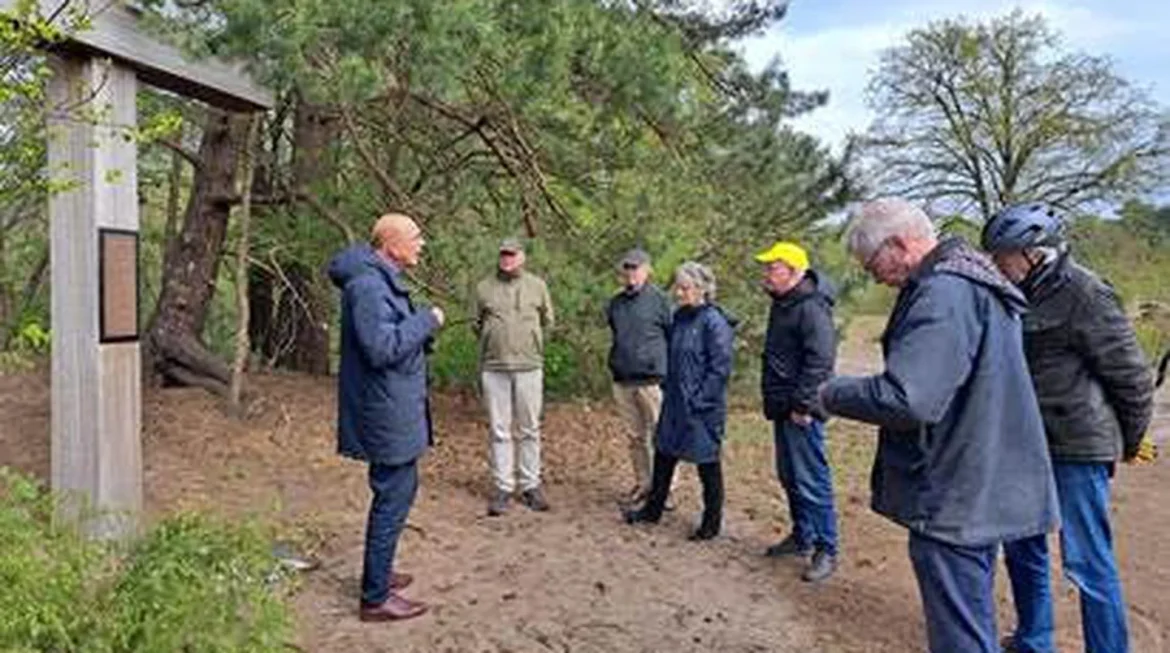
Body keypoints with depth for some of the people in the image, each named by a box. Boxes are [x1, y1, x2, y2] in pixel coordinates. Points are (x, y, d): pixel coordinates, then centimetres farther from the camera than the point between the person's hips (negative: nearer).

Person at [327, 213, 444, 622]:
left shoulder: (383, 281, 13)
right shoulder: (368, 285, -20)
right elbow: (381, 347, -28)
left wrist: (422, 326, 5)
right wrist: (426, 320, -19)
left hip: (394, 410, 11)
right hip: (387, 415, -11)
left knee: (398, 492, 22)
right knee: (393, 500, -2)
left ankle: (379, 572, 37)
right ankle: (375, 599, 11)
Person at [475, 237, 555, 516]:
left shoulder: (537, 285, 6)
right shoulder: (484, 288, 5)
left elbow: (548, 321, 15)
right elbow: (476, 324, 15)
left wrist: (531, 341, 11)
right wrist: (492, 340, 8)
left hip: (529, 366, 0)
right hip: (493, 367, 0)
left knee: (530, 429, 7)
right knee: (499, 431, 4)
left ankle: (530, 485, 16)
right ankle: (503, 487, 12)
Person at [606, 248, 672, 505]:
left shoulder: (659, 300, -5)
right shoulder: (616, 303, 10)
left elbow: (674, 337, -3)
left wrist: (669, 371, -6)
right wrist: (616, 363, 14)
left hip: (652, 380, -5)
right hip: (623, 381, 5)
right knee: (636, 436, 14)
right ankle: (642, 483, 25)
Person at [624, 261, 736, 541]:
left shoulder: (714, 322, -15)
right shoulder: (679, 318, 9)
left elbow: (720, 368, -18)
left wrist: (699, 399, -18)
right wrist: (668, 386, 13)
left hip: (702, 408, -8)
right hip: (675, 403, 8)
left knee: (707, 465, 6)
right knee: (663, 454, 15)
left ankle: (712, 523, 20)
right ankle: (653, 509, 31)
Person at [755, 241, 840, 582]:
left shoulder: (811, 307, -18)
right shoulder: (783, 304, 13)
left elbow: (820, 359, -24)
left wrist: (802, 404, -22)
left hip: (801, 412, -10)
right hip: (783, 408, 10)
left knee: (811, 481, -4)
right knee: (790, 477, 18)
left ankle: (826, 550, 7)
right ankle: (802, 536, 31)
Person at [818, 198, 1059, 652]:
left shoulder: (944, 294, -22)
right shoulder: (977, 284, 12)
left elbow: (906, 400, -30)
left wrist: (834, 395, -14)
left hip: (954, 503, -10)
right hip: (983, 493, 10)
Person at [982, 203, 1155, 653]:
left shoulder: (1084, 294, -15)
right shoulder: (1028, 295, 10)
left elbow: (1132, 377, -10)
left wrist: (1129, 443, 1)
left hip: (1078, 450, -9)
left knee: (1087, 563, -1)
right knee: (1021, 544, 18)